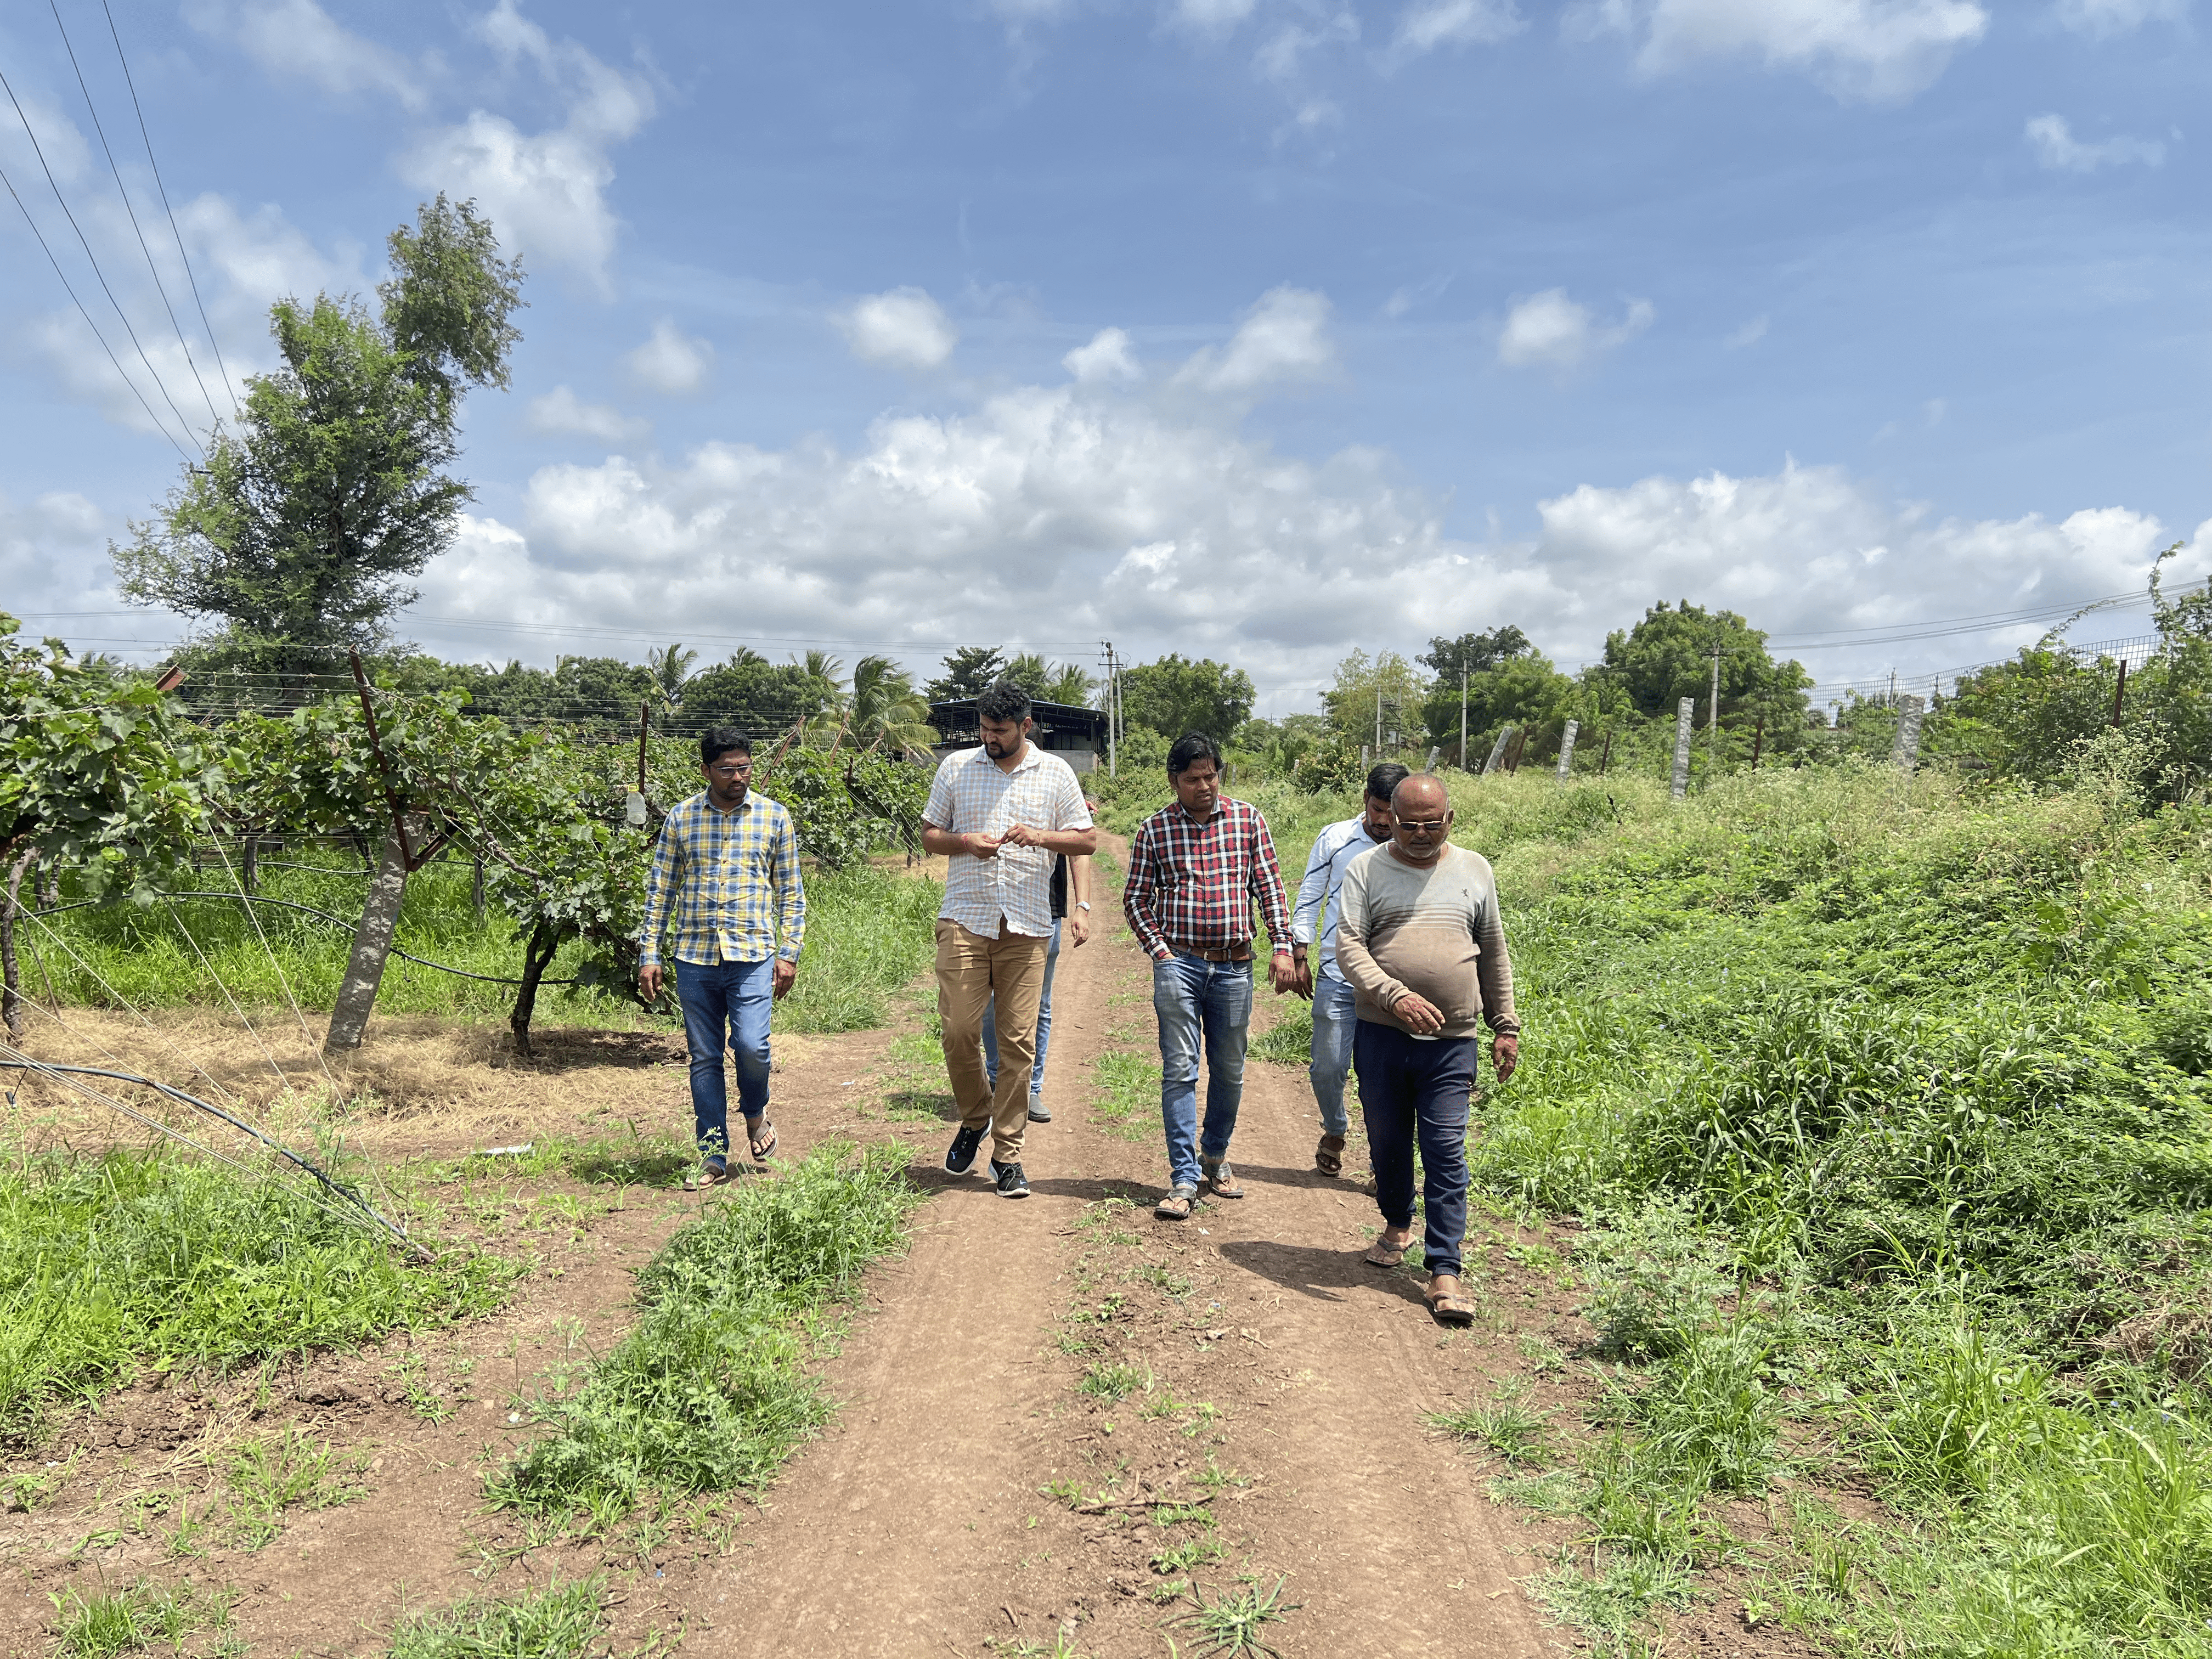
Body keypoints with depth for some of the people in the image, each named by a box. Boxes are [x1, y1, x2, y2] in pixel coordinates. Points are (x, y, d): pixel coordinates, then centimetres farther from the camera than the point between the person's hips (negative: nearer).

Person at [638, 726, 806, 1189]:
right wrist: (649, 955, 4)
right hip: (694, 955, 2)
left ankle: (756, 1112, 17)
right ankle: (714, 1158, 17)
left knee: (751, 1045, -15)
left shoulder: (774, 816, 3)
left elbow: (790, 891, 7)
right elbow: (660, 890, 8)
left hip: (752, 953, -1)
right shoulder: (681, 818, 5)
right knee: (704, 1058, 6)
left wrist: (790, 952, 0)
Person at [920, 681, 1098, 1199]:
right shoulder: (956, 767, 9)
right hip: (964, 918, 0)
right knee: (958, 1028, -6)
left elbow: (1088, 841, 8)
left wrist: (1041, 836, -11)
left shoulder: (1055, 773, 7)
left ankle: (1007, 1154, 10)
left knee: (1019, 1039, -1)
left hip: (1027, 925, 0)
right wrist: (965, 841, -8)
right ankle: (975, 1118, 21)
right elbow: (929, 835, 13)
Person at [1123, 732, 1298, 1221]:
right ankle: (1184, 1180, 0)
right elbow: (1136, 900, 7)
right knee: (1180, 1070, -4)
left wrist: (1283, 946, -1)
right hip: (1179, 963, -2)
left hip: (1234, 965, 2)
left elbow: (1269, 887, 7)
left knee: (1229, 1071, 11)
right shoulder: (1154, 829, 2)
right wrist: (1159, 950, -4)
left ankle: (1215, 1156, 32)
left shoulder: (1247, 818, 5)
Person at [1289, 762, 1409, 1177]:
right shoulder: (1334, 840, 2)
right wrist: (1299, 957, 4)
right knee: (1327, 1068, 3)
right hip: (1336, 977, 0)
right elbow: (1309, 899, 8)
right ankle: (1335, 1131, 32)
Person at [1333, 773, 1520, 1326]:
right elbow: (1348, 947, -8)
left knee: (1445, 1150, -3)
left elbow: (1494, 955, 16)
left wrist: (1506, 1026, 14)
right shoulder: (1366, 871, 1)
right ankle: (1397, 1226, 37)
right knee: (1387, 1140, 13)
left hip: (1452, 1040, 0)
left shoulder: (1475, 871, 9)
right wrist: (1396, 995, -22)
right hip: (1381, 1033, 0)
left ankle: (1445, 1271, 3)